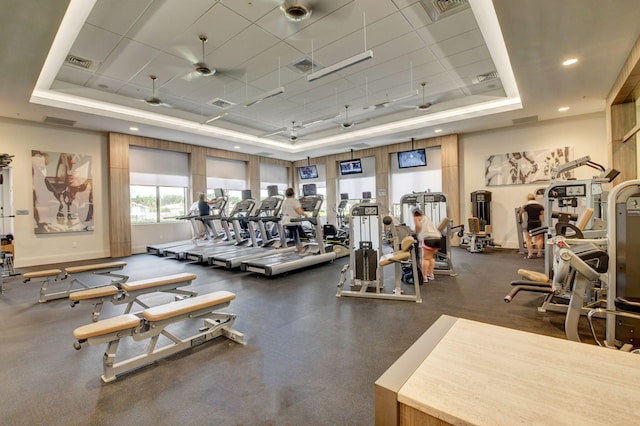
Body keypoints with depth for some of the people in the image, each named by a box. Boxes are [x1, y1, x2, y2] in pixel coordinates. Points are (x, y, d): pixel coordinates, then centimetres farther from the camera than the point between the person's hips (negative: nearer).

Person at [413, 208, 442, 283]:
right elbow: (428, 228, 22)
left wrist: (416, 233, 9)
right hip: (438, 237, 7)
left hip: (428, 238, -7)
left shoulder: (416, 218, 13)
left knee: (426, 258, -3)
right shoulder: (426, 217, 32)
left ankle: (424, 277, -4)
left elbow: (418, 226, -5)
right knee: (431, 257, 19)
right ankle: (431, 275, 25)